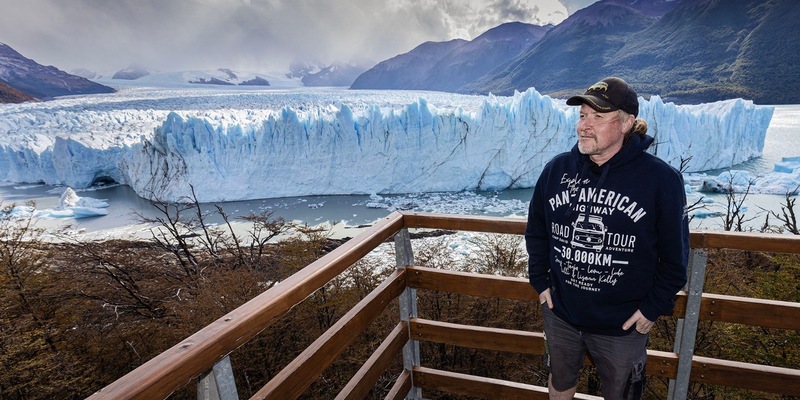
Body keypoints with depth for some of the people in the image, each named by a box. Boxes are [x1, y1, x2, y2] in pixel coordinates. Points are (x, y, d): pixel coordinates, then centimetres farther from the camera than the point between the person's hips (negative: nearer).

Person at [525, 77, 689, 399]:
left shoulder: (661, 179, -16)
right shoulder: (557, 169, -7)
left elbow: (674, 254, -7)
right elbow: (536, 231, 3)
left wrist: (655, 307, -6)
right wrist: (540, 281, 1)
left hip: (623, 326, -2)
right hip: (560, 314, 3)